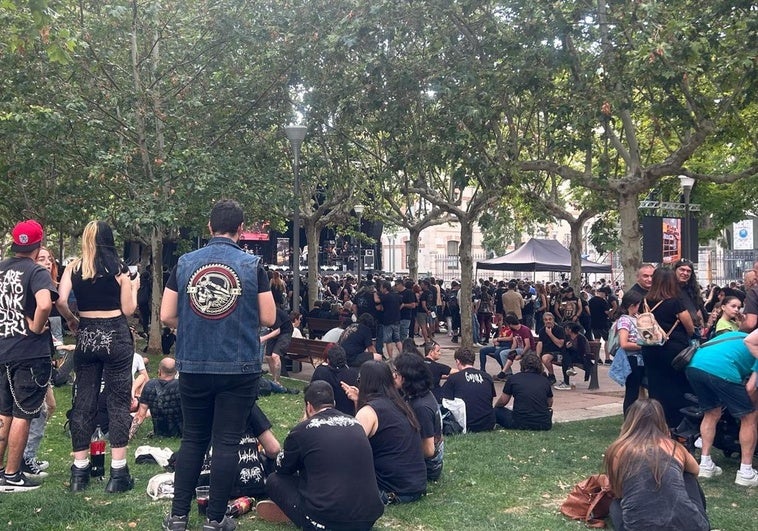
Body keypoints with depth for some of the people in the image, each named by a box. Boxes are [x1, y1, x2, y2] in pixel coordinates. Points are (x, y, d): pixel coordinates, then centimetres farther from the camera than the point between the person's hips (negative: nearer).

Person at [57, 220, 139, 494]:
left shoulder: (73, 268, 3)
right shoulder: (118, 268, -2)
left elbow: (61, 301, -8)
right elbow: (128, 310, -1)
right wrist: (133, 287, 16)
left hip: (86, 337, 3)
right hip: (116, 336, -2)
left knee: (83, 402, 9)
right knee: (118, 402, 2)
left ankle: (79, 471, 13)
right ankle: (118, 473, 1)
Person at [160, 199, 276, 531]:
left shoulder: (184, 263, 0)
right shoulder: (252, 266, -6)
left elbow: (166, 316, 1)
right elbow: (268, 319, -4)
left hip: (194, 367, 2)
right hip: (239, 368, -2)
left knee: (192, 440, 14)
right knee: (226, 443, 6)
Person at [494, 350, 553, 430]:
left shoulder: (513, 379, 0)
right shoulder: (545, 381, 7)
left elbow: (503, 401, 7)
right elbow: (549, 404, 20)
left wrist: (495, 406, 28)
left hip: (520, 424, -4)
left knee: (497, 411, 19)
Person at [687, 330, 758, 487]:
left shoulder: (735, 335, 38)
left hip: (694, 365, 7)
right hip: (722, 370, -7)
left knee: (711, 414, 28)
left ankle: (705, 464, 25)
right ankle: (745, 473, 15)